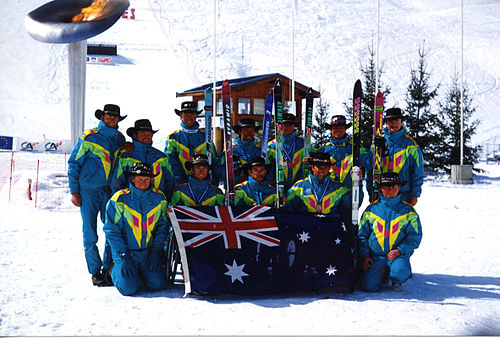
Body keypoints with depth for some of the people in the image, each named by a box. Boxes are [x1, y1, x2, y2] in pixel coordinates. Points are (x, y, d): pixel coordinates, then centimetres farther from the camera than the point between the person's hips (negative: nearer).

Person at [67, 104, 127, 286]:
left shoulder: (120, 139, 10)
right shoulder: (88, 137, -3)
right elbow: (74, 164, 1)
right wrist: (74, 191, -4)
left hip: (110, 192, 4)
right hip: (88, 191, -3)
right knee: (90, 233, -1)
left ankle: (108, 269, 11)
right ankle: (95, 271, 8)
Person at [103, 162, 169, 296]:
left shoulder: (159, 198, 2)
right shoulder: (119, 199, -9)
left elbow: (162, 226, 7)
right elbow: (111, 231, -8)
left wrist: (156, 251, -5)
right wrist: (123, 257, -15)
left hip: (148, 252, 3)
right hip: (125, 251, -3)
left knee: (158, 284, -12)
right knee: (129, 288, -18)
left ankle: (140, 273, 21)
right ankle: (115, 270, 16)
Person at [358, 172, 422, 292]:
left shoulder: (407, 210, 2)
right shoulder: (372, 209, 4)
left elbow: (415, 236, 2)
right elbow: (362, 235, 11)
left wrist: (400, 250, -13)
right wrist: (364, 256, 0)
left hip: (399, 254, -1)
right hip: (375, 255, 1)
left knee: (401, 271, -33)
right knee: (369, 286, -15)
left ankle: (396, 281, 6)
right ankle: (381, 273, 21)